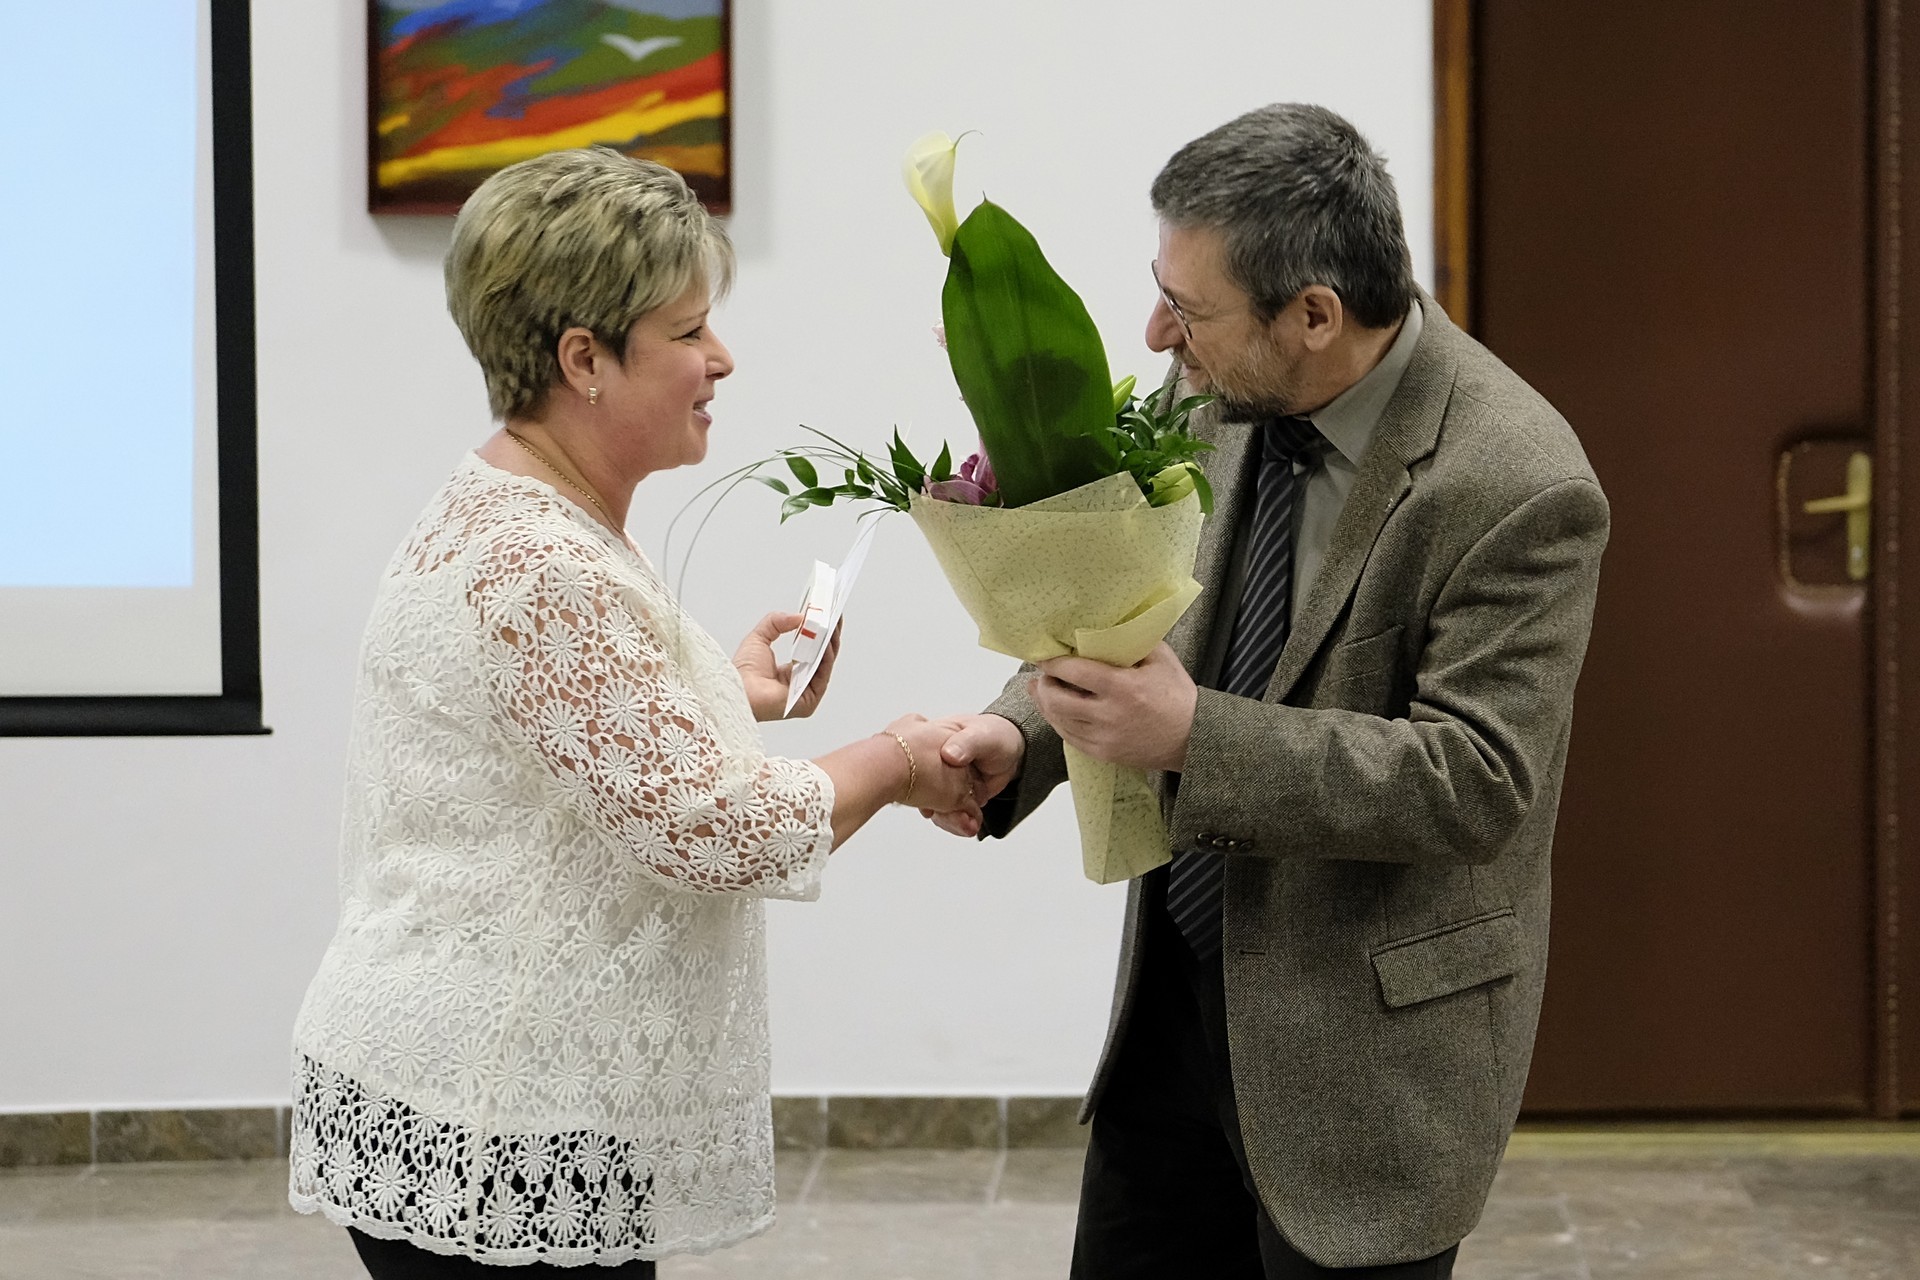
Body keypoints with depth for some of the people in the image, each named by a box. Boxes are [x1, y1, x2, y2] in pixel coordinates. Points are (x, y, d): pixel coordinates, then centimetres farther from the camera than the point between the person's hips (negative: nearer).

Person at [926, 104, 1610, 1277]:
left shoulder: (1517, 487, -23)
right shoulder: (1230, 403, -3)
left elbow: (1473, 782, -25)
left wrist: (1195, 736, -31)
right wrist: (1021, 732, -10)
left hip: (1366, 1037, -7)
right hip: (1183, 995, 7)